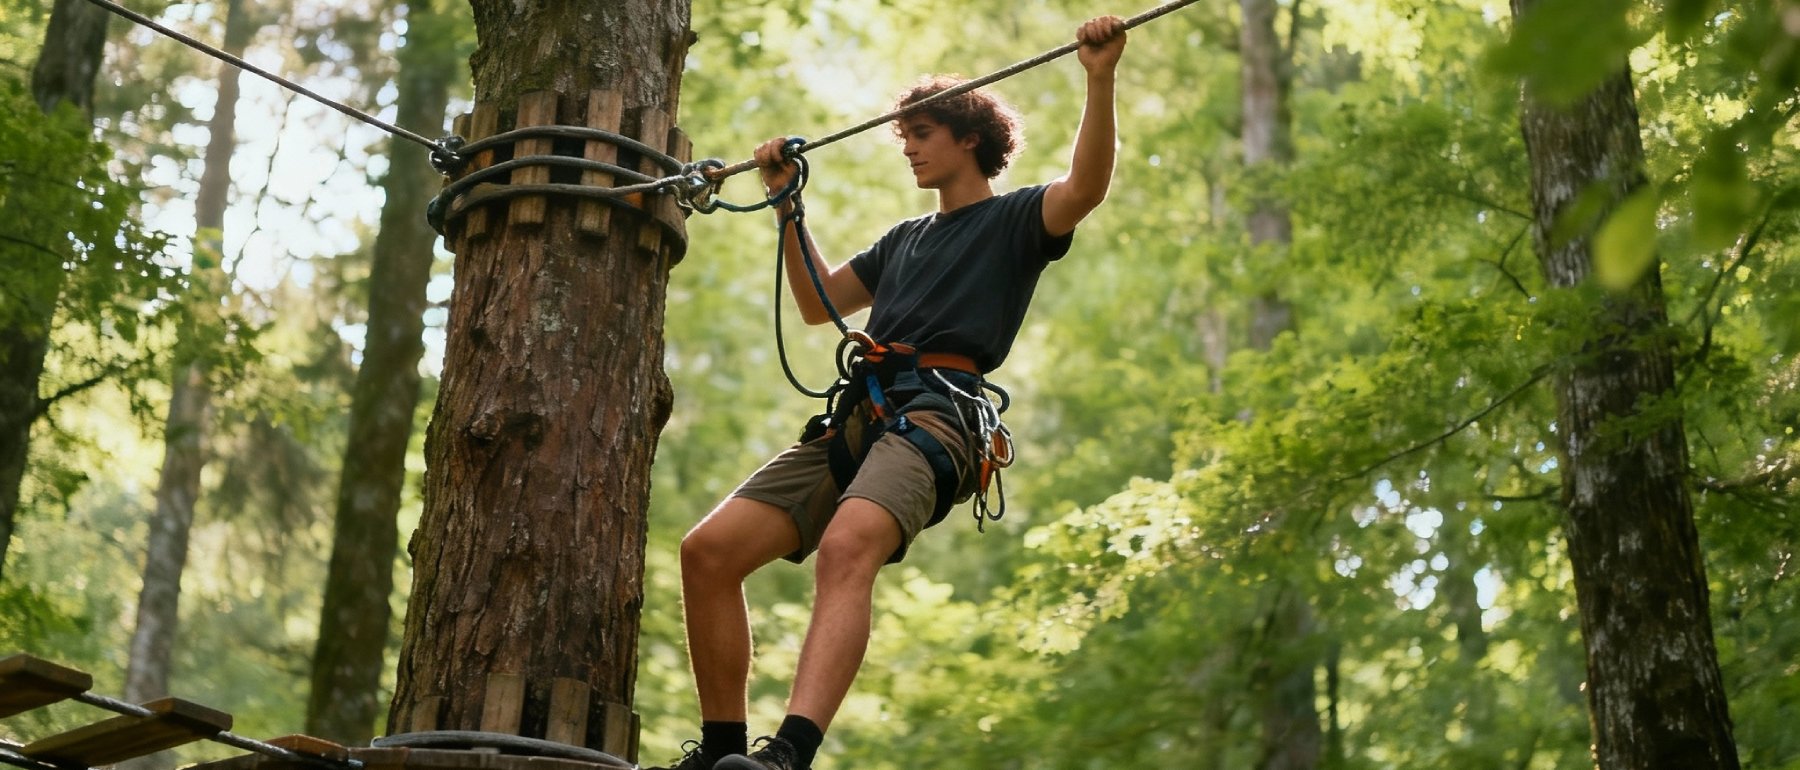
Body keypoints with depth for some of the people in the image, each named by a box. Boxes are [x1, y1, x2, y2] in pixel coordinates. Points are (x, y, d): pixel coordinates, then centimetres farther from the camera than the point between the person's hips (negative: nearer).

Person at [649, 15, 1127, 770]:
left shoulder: (1017, 219, 12)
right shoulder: (906, 239, 32)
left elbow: (1086, 185, -9)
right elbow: (817, 304, 39)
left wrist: (1100, 81, -21)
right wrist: (787, 202, 35)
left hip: (935, 416, -7)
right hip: (855, 416, 8)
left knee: (846, 548, -37)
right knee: (708, 550, -7)